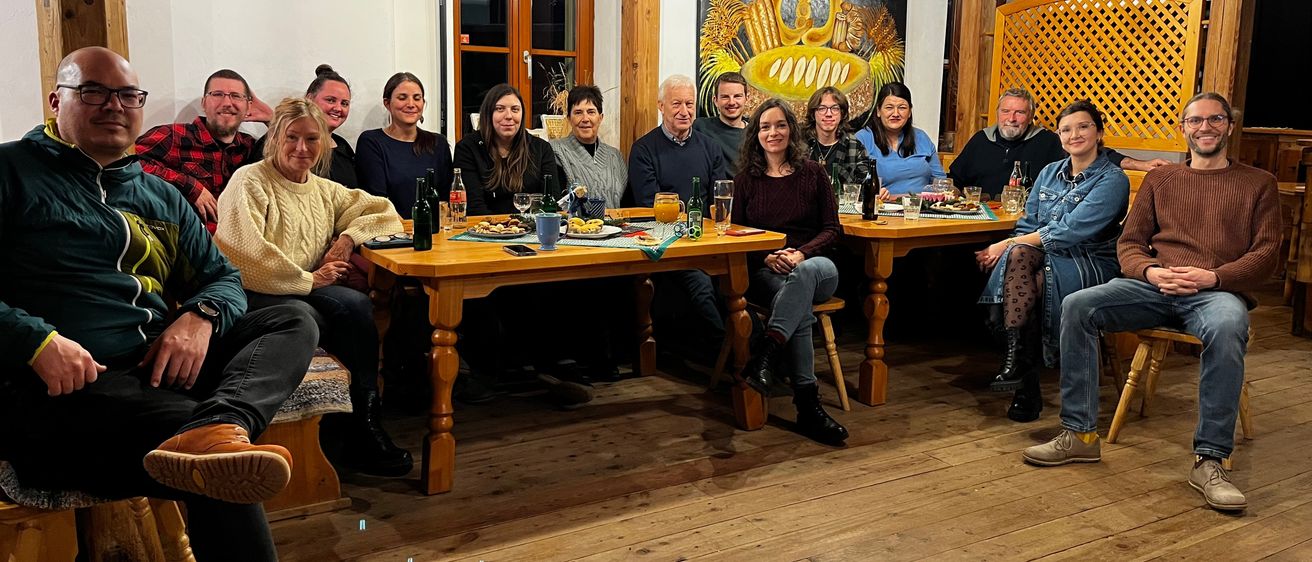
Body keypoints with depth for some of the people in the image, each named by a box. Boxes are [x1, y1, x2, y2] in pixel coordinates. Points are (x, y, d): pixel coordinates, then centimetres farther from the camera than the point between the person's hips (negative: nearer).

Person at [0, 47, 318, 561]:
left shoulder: (160, 196, 25)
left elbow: (222, 277, 23)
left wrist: (200, 317, -2)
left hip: (161, 364, 7)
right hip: (61, 384, -7)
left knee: (293, 322, -16)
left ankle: (217, 429, -41)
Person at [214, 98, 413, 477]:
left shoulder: (325, 190, 20)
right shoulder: (250, 182, -1)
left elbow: (386, 214, 20)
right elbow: (243, 256, -14)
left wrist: (349, 236, 0)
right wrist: (309, 279, -11)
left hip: (309, 291, 6)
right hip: (254, 295, -5)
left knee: (356, 306, -28)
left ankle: (364, 429, -22)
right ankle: (362, 434, -23)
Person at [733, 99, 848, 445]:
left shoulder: (812, 174, 12)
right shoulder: (746, 180, 13)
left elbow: (832, 230, 6)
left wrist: (801, 253, -14)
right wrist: (767, 257, -12)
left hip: (817, 265, 1)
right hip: (765, 272, 0)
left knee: (805, 272, -40)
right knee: (800, 308, -36)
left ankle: (766, 354, -52)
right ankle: (808, 405, -41)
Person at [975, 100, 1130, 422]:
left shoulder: (1112, 180, -5)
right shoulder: (1050, 172, 17)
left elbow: (1070, 232, -16)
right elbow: (1027, 225, 14)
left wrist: (1007, 245, -17)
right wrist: (1010, 248, -11)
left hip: (1091, 264, -5)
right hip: (1044, 258, 5)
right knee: (1019, 255, -33)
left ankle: (1017, 359, -23)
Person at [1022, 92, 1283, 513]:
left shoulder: (1258, 183, 16)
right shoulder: (1160, 179, 22)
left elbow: (1266, 254, 6)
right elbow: (1129, 243, 17)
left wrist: (1213, 277, -12)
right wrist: (1152, 272, -7)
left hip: (1219, 291, -2)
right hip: (1155, 286, 3)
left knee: (1227, 328, -40)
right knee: (1077, 306, -24)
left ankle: (1209, 460, -31)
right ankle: (1079, 434, -19)